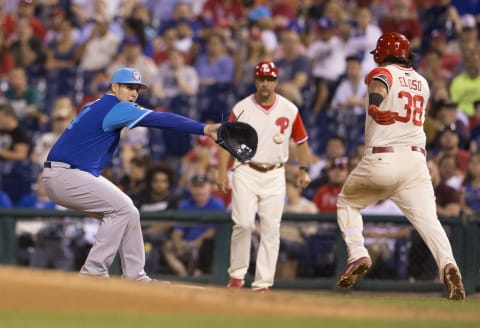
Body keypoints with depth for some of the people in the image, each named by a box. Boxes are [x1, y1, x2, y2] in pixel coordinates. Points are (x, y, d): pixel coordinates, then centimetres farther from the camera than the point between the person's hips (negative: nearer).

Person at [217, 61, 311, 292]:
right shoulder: (241, 109, -2)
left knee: (271, 230, -2)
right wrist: (222, 173, -7)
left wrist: (303, 170, 4)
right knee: (244, 224, -14)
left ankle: (263, 282, 2)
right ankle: (237, 275, 0)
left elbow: (301, 141, 13)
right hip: (246, 172, -2)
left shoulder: (289, 110, 2)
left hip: (274, 175, 2)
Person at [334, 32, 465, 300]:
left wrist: (374, 109, -46)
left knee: (347, 203, 20)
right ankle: (447, 262, -35)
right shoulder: (422, 82, 18)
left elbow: (379, 88, -24)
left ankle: (358, 255, 1)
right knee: (427, 217, -8)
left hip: (381, 160, -4)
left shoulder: (383, 74, 1)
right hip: (417, 160, 4)